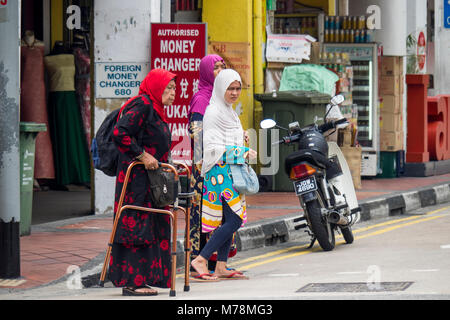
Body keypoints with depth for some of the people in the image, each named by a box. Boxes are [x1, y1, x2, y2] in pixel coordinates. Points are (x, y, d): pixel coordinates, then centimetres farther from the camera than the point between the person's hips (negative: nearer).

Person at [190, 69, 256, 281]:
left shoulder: (229, 111, 18)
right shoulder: (214, 112, -12)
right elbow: (212, 147, -18)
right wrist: (243, 152, -16)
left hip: (230, 172, 10)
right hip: (220, 171, -10)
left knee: (230, 220, 7)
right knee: (234, 219, -15)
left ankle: (221, 267, 9)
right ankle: (200, 260, -16)